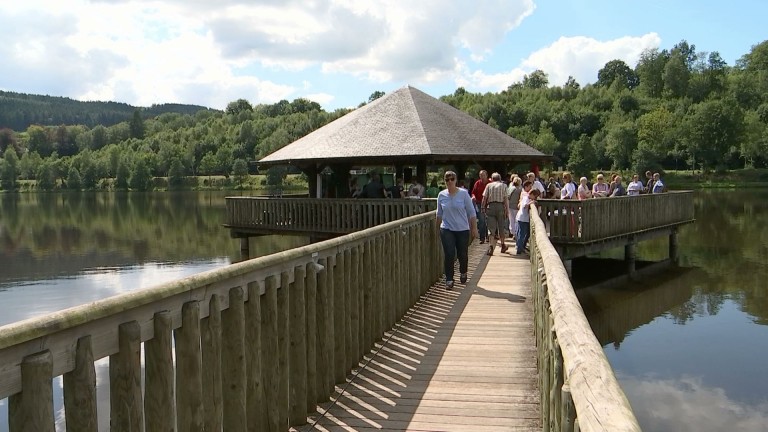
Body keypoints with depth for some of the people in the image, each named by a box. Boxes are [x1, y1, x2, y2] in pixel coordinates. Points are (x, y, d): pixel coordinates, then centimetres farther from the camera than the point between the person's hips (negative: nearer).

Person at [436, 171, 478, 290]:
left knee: (463, 254, 8)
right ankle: (449, 280, 3)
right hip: (447, 229, 1)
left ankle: (463, 273, 36)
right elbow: (439, 214, 13)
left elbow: (471, 212, -2)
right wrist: (438, 227, 15)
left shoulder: (463, 193, -5)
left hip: (462, 229, -1)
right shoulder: (441, 195, 1)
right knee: (449, 255, -7)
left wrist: (474, 228, -2)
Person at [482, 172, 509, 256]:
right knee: (501, 227, 15)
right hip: (500, 206, 1)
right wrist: (507, 210, 1)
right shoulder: (503, 186, 8)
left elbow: (484, 197, 1)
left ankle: (491, 246, -19)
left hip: (490, 206, 0)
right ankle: (503, 246, 28)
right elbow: (506, 199, 0)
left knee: (491, 228, -3)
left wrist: (483, 208, 8)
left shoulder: (489, 185, 8)